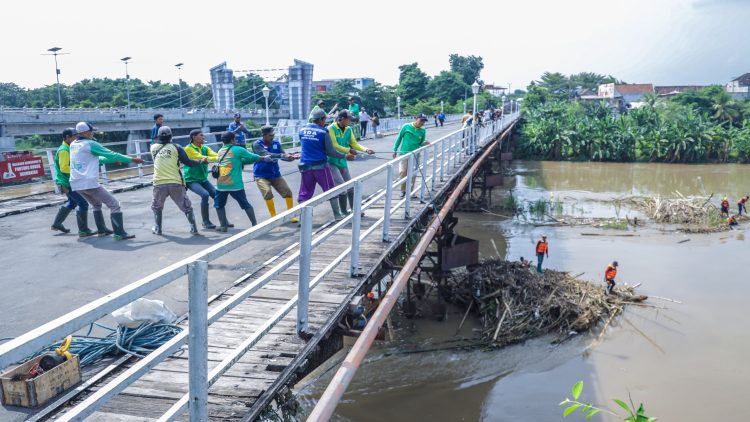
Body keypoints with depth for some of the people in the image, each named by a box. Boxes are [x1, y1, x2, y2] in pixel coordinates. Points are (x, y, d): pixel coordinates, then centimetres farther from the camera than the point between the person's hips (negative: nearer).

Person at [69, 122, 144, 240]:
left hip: (75, 184, 8)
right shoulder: (90, 144, -7)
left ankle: (101, 230, 30)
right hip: (90, 183, -8)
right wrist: (132, 160, -1)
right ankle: (119, 233, -12)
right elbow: (111, 154, -7)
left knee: (96, 204, 30)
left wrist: (113, 160, 23)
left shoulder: (73, 145, 15)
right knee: (114, 204, -4)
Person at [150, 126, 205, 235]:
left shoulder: (153, 147, 7)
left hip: (159, 184, 1)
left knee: (156, 207, 24)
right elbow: (188, 162, 0)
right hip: (176, 183, -1)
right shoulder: (176, 147, 1)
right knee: (186, 207, 11)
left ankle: (157, 229, 23)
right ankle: (193, 228, 7)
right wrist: (202, 161, 12)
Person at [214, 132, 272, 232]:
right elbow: (252, 157, 4)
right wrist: (265, 158, 19)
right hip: (235, 185, -3)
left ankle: (223, 225, 16)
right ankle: (255, 224, 13)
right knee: (246, 205, 10)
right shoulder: (238, 150, -3)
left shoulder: (220, 151, 13)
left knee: (219, 205, 20)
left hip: (221, 185, 3)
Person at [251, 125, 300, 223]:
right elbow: (267, 155, -30)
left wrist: (291, 157, -31)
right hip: (261, 175, -4)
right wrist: (282, 155, -40)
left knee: (287, 191, -1)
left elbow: (283, 154, -9)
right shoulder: (257, 144, -16)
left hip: (275, 174, 5)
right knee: (267, 193, -23)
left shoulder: (276, 143, -1)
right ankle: (274, 217, -6)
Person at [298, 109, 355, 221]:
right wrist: (345, 156, 4)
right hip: (321, 166, -3)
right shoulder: (324, 132, -8)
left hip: (305, 166, 4)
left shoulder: (302, 131, 5)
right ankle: (337, 215, 17)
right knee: (331, 191, 11)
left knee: (305, 193, 10)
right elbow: (330, 152, -7)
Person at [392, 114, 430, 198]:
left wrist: (424, 143, -15)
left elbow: (420, 144, 8)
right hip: (403, 153, -2)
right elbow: (399, 138, 2)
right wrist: (395, 150, 4)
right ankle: (403, 190, 14)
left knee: (412, 174, 4)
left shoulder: (423, 131, 0)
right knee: (402, 172, -3)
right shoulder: (406, 126, -6)